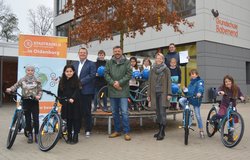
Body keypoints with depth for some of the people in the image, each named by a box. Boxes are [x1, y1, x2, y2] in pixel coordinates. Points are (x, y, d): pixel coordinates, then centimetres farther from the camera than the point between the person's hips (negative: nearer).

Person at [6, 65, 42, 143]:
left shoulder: (37, 81, 1)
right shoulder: (22, 80, 4)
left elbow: (40, 90, 0)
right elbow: (16, 86, -1)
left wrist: (39, 96, -19)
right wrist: (10, 89, -21)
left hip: (34, 101, -1)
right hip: (26, 101, 1)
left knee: (36, 119, -2)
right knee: (27, 119, 7)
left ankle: (36, 134, 12)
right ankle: (30, 135, 18)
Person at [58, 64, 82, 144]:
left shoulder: (76, 81, -1)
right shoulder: (62, 81, 8)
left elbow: (77, 91, -12)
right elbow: (59, 93, 9)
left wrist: (72, 98, -26)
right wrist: (62, 100, -2)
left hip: (75, 103, -3)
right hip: (66, 104, 3)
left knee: (75, 120, 1)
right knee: (68, 120, 9)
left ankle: (75, 137, 10)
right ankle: (69, 137, 19)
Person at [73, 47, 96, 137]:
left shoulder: (91, 64, 0)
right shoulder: (75, 64, 18)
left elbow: (92, 75, -11)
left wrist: (81, 82, -16)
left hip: (86, 91, -5)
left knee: (86, 111, 2)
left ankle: (88, 130, 13)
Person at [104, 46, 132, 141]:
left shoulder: (126, 62, 2)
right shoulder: (109, 62, 9)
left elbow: (129, 74, -5)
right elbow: (106, 74, 3)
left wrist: (119, 82, -13)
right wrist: (113, 83, -11)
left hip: (123, 91, -3)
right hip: (112, 91, 4)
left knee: (124, 112, -5)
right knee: (114, 112, 12)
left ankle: (126, 132, 3)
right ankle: (117, 131, 24)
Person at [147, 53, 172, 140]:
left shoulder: (166, 70, 1)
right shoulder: (152, 70, 10)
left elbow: (169, 82, -2)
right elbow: (150, 82, 12)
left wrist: (169, 94, -10)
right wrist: (149, 94, 9)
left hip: (163, 93, -4)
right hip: (155, 93, 4)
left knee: (162, 112, -8)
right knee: (158, 113, 9)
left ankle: (162, 133, -6)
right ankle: (160, 131, 18)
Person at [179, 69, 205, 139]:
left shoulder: (200, 81, -6)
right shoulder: (191, 82, 17)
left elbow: (201, 88, -28)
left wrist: (199, 93, -50)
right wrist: (185, 90, -2)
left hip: (196, 100, -6)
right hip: (189, 98, 6)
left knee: (198, 116, 0)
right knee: (181, 100, -24)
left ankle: (201, 131, 15)